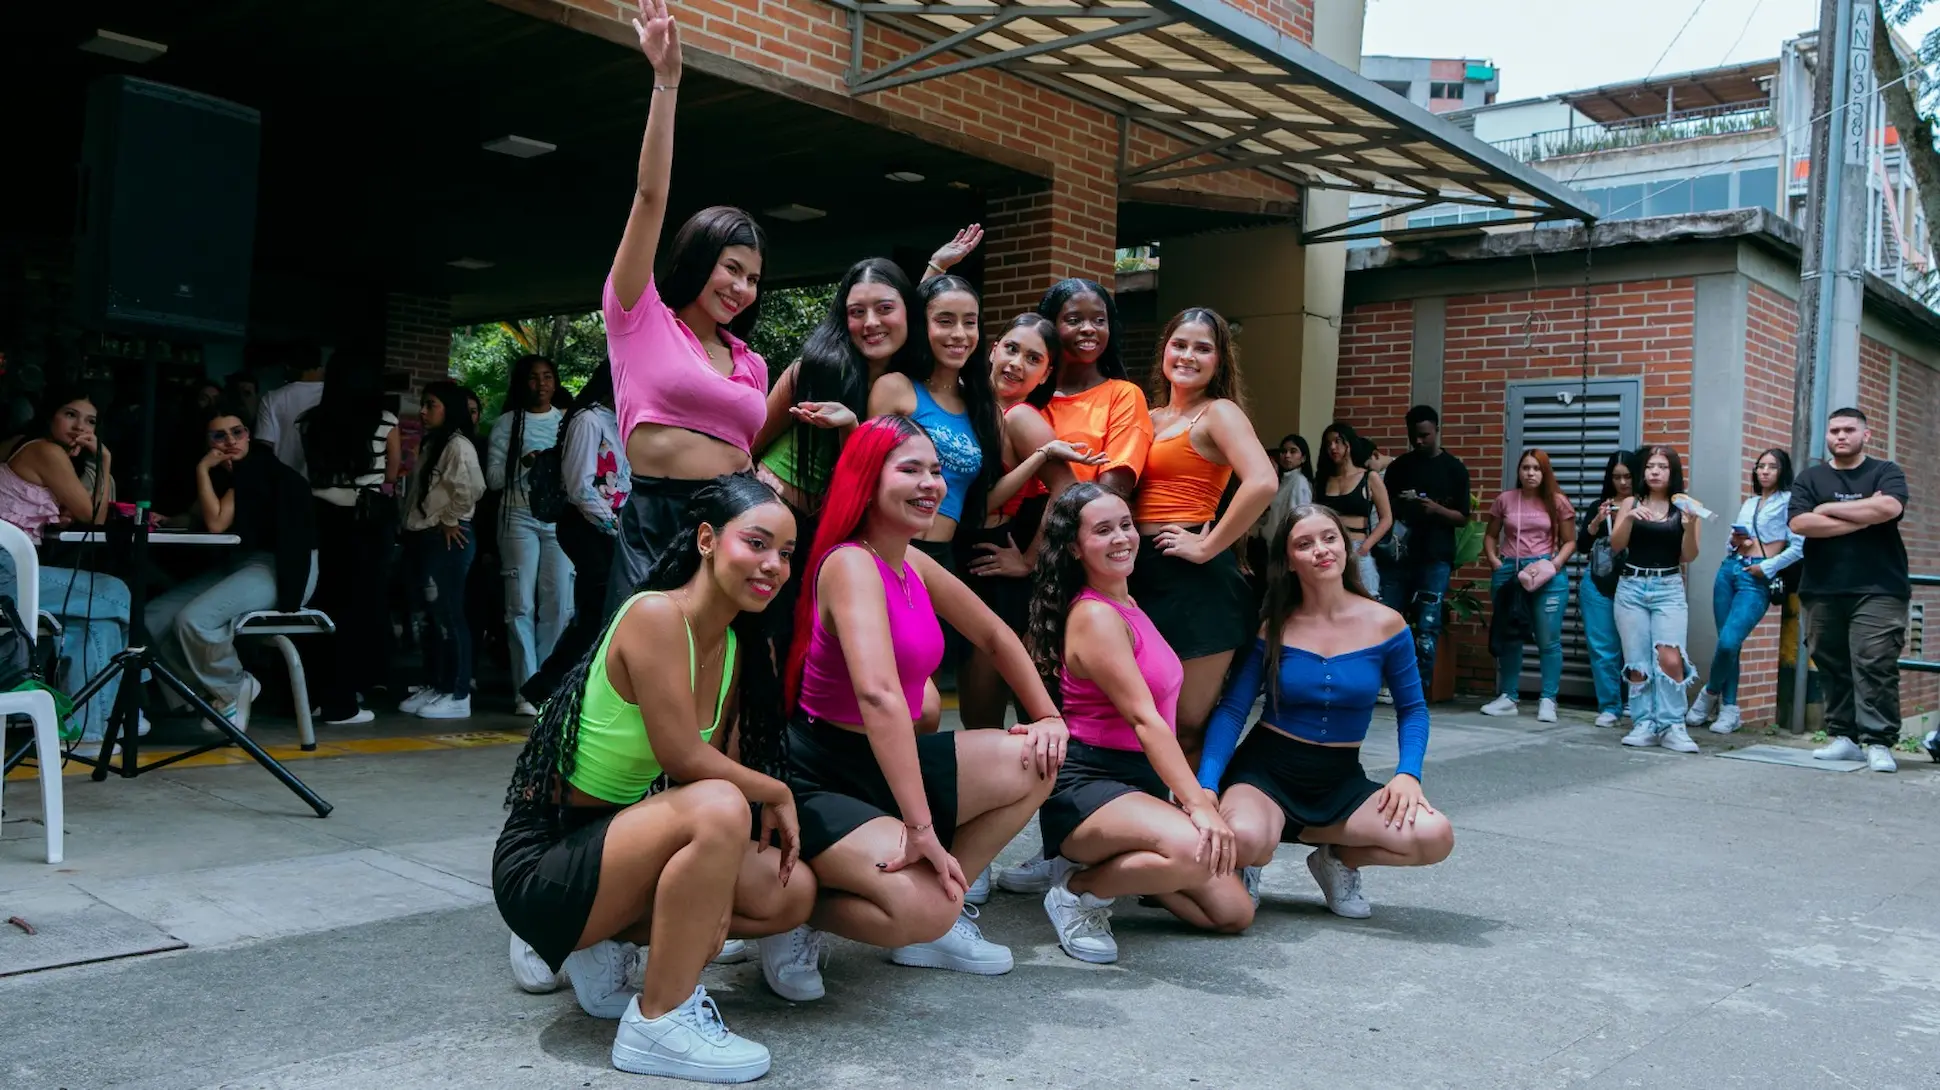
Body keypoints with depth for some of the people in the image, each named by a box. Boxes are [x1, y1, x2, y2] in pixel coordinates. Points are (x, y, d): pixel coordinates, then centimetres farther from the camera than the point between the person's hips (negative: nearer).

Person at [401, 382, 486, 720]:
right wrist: (411, 529, 14)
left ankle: (458, 695, -3)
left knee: (449, 615, -7)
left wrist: (450, 520, -14)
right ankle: (433, 686, 21)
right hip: (425, 539, 10)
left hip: (448, 540, -10)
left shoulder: (458, 445, -11)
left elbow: (471, 488, -24)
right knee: (431, 616, 13)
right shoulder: (431, 445, 20)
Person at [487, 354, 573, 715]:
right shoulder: (507, 423, 9)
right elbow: (493, 477, 3)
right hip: (520, 518, -1)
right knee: (522, 605, -5)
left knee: (559, 605, -4)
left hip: (560, 519, 2)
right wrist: (524, 464, -13)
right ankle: (526, 691, -2)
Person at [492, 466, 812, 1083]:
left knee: (792, 892, 1)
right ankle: (660, 1023, -15)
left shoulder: (738, 647, 4)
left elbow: (720, 764, 0)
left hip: (612, 840, 9)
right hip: (542, 859, -9)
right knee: (718, 808, -32)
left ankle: (601, 946, 12)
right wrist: (777, 794, -8)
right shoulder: (656, 615, -21)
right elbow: (683, 758, -23)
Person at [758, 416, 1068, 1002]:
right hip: (818, 780, -9)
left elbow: (996, 637, 22)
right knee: (923, 908, -29)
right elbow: (879, 693, -35)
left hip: (886, 762, 9)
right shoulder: (851, 564, -21)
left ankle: (940, 916, 7)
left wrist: (1049, 717, 12)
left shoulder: (914, 566, 6)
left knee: (1037, 762, 1)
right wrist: (921, 828, -39)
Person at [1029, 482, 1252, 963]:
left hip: (1142, 782, 9)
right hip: (1087, 785, -9)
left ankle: (1106, 865, 15)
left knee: (1233, 913, 5)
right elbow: (1143, 719, -22)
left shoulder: (1128, 607, 14)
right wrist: (1198, 804, -27)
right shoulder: (1096, 617, -15)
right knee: (1195, 849, -37)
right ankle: (1077, 890, -11)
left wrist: (1194, 791, 9)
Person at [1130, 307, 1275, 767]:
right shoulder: (1150, 418, 17)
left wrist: (1208, 547, -17)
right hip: (1143, 572, 7)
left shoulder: (1218, 412, -4)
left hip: (1194, 577, -7)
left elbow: (1263, 483, -22)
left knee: (1188, 725, -3)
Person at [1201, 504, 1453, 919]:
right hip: (1266, 770, -2)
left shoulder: (1385, 624, -3)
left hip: (1341, 779, 2)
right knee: (1243, 838, -36)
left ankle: (1337, 859, 8)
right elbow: (1232, 710, -9)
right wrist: (1206, 789, -23)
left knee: (1435, 837, -22)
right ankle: (1246, 867, 4)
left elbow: (1412, 708, 7)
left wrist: (1408, 773, -11)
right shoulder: (1271, 629, -5)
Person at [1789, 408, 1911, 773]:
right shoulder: (1809, 479, 11)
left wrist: (1829, 508, -7)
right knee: (1832, 667, 5)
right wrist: (1863, 517, -9)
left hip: (1877, 591, -3)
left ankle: (1878, 743, -8)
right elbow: (1800, 524, -7)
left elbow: (1889, 507, -16)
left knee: (1875, 665, -9)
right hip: (1822, 591, 3)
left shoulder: (1886, 473, 7)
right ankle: (1844, 737, 12)